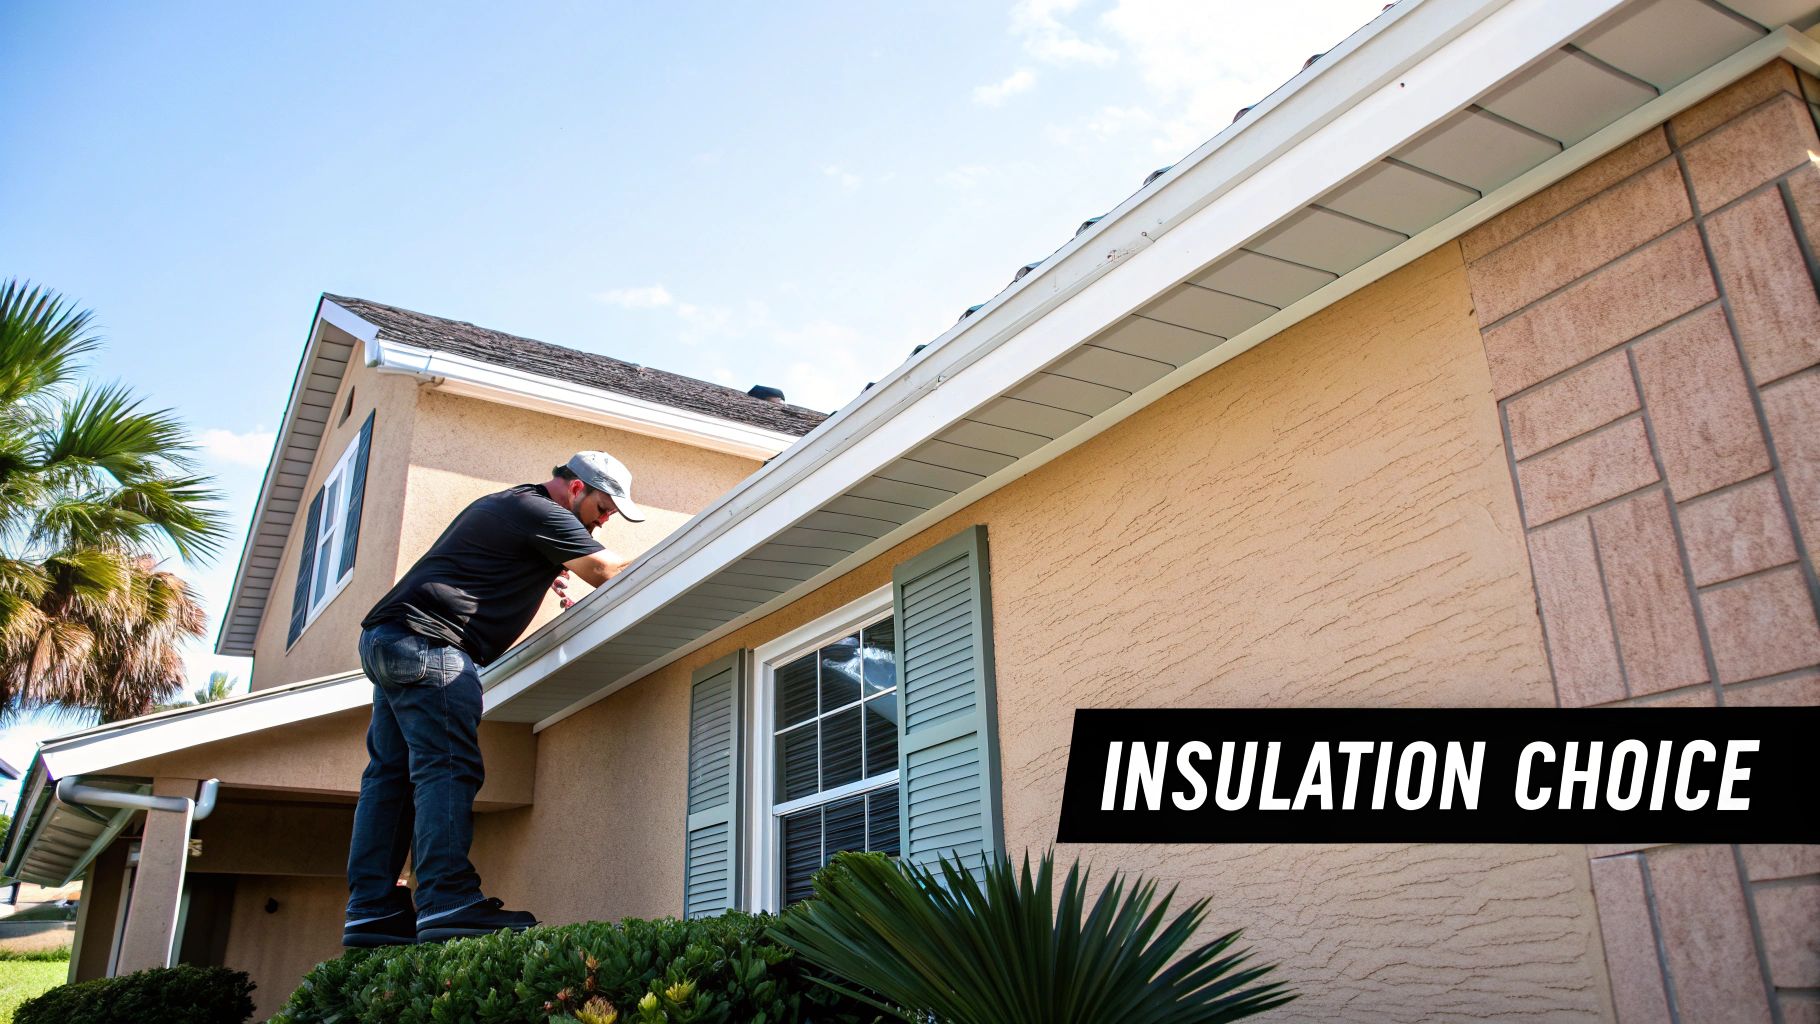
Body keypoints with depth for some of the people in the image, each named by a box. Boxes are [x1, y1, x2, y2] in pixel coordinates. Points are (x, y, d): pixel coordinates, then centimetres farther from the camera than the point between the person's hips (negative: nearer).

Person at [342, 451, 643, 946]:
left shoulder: (499, 503, 25)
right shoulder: (544, 515, -5)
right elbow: (609, 574, -6)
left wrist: (543, 579, 24)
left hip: (386, 637, 10)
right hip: (429, 640, -10)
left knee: (390, 772, 5)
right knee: (447, 768, -17)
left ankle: (372, 911, 4)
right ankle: (448, 902, -24)